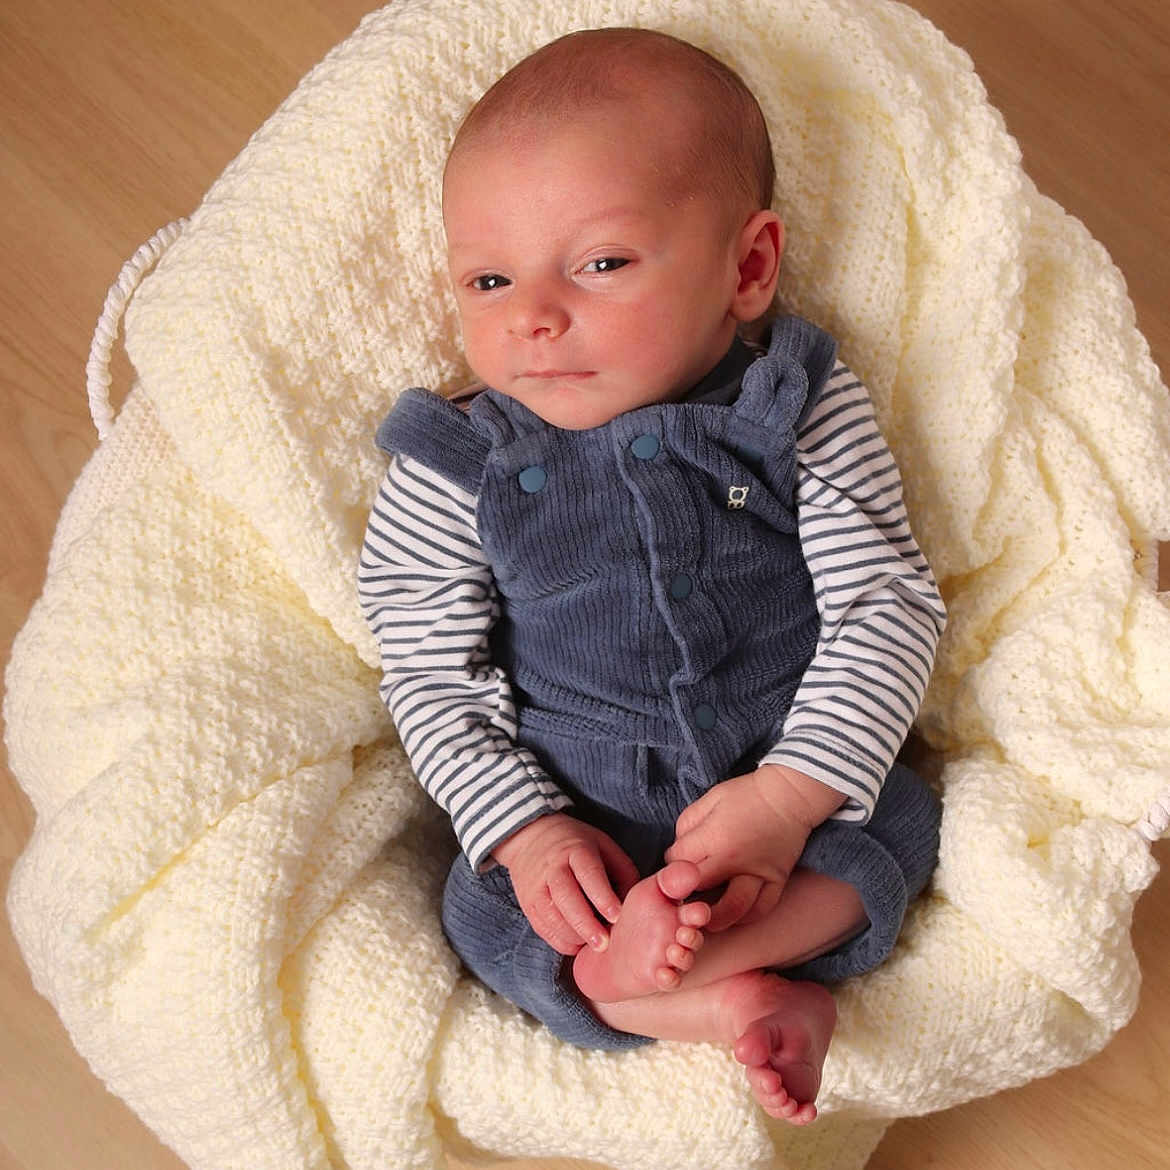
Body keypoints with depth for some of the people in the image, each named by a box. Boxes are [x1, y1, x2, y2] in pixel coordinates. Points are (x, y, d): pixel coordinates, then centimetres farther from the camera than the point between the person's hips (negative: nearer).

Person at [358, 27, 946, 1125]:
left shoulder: (804, 414, -11)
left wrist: (792, 794, -22)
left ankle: (625, 968, -26)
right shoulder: (453, 469, -9)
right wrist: (524, 830, -19)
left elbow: (890, 605, -12)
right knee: (484, 908, -20)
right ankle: (742, 1003, -19)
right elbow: (432, 677, -6)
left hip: (795, 777, 1)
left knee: (896, 825, -21)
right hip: (567, 810, 0)